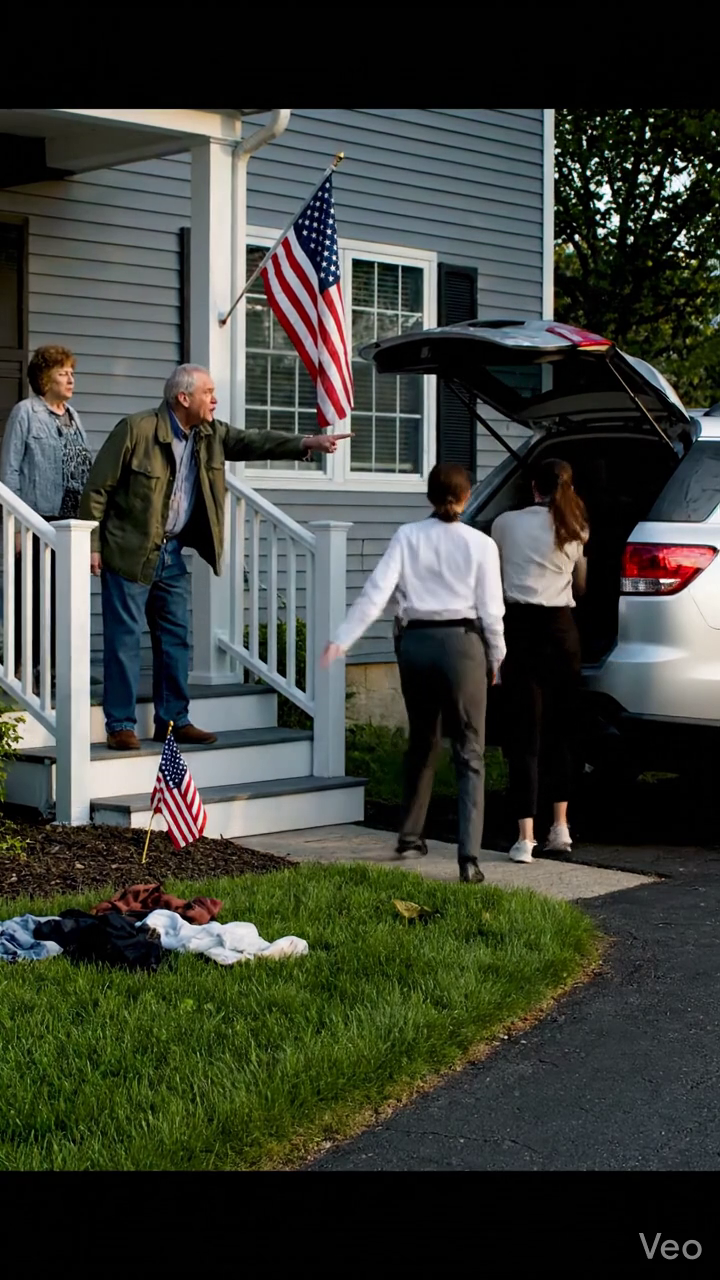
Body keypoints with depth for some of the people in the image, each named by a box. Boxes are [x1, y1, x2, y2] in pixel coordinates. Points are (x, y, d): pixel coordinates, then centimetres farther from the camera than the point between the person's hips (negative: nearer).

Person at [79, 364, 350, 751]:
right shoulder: (136, 429, -15)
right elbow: (97, 488, -11)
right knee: (124, 639, -3)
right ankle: (120, 726, 3)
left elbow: (253, 441, -2)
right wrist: (91, 544, -12)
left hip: (171, 553, 7)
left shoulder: (210, 435, 4)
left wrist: (307, 443, -16)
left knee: (175, 638, 9)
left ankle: (173, 720, 18)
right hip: (129, 552, -7)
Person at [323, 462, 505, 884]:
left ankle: (411, 837, 33)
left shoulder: (407, 537, 3)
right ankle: (469, 857, -9)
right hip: (461, 643, -3)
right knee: (470, 754, 0)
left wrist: (342, 640, -7)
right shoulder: (480, 544, -2)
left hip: (415, 642, 3)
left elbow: (376, 593, -6)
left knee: (422, 742, 22)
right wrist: (495, 659, 11)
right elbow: (491, 610, -2)